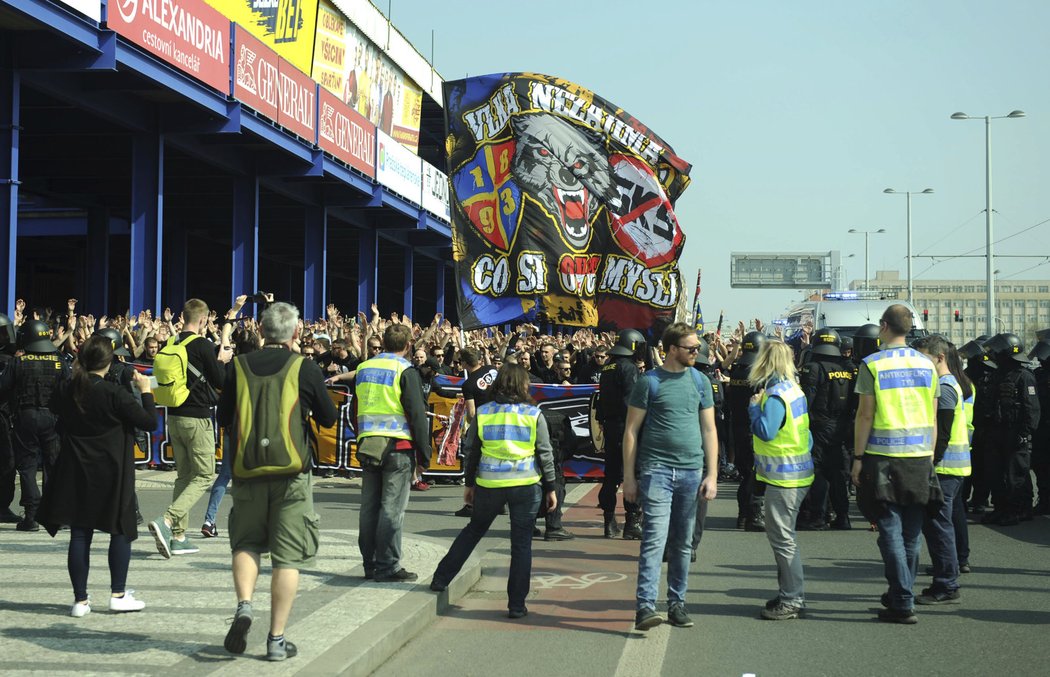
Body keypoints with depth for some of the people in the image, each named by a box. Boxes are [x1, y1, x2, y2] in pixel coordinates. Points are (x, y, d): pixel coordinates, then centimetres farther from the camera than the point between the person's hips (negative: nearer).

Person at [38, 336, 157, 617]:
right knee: (121, 531, 9)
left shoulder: (67, 391, -1)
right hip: (112, 475, -4)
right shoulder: (114, 393, -16)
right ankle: (118, 594, 9)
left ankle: (80, 600, 9)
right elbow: (150, 422, -13)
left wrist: (75, 375, 22)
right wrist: (145, 391, 0)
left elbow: (55, 407, 24)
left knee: (80, 534, 6)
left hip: (76, 473, 4)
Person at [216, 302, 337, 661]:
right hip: (291, 476, -2)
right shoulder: (305, 368, -5)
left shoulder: (239, 366, 1)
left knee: (246, 543, 19)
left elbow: (223, 418, 11)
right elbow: (328, 419, 5)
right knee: (287, 556, 4)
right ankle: (277, 639, 5)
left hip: (246, 471, 2)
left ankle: (244, 604, -4)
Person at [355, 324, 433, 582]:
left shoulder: (363, 368, 12)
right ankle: (387, 566, -3)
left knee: (369, 506, 10)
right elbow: (417, 415, -9)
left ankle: (370, 564, 16)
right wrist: (424, 454, -5)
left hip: (368, 445, 6)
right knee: (392, 508, -4)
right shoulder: (405, 371, -7)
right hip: (398, 445, -6)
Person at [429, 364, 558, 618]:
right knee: (521, 543, 4)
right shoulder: (533, 414, -3)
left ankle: (441, 578, 27)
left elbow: (471, 451, 8)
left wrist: (469, 483, 18)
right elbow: (545, 454, 0)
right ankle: (516, 605, 6)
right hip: (526, 485, -2)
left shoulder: (483, 413, 2)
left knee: (473, 530, 22)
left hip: (489, 484, 2)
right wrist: (550, 488, 8)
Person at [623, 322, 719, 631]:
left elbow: (709, 430, 11)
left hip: (691, 472, 4)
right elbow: (631, 430, -1)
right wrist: (629, 477, -4)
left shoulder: (700, 381, 10)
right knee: (655, 538, -13)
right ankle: (645, 606, -15)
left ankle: (677, 603, 21)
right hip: (656, 469, -4)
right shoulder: (649, 382, -3)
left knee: (683, 543, 11)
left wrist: (712, 475, 4)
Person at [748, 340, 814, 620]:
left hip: (784, 476, -10)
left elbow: (765, 431, -24)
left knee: (782, 537, -6)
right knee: (781, 535, 17)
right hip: (797, 471, 10)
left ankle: (791, 601, -2)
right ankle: (792, 594, 23)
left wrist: (754, 406, -9)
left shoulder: (775, 394, -18)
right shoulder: (793, 388, 13)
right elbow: (805, 432, 18)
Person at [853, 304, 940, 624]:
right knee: (911, 532, 12)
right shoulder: (926, 365, 6)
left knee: (891, 531, -1)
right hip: (920, 456, 4)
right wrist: (930, 455, 16)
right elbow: (932, 417, 8)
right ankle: (900, 594, 24)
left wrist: (858, 458, -2)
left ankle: (903, 605, -3)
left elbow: (865, 415, -8)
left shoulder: (872, 364, -7)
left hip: (884, 457, -4)